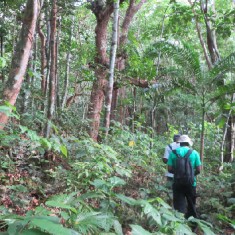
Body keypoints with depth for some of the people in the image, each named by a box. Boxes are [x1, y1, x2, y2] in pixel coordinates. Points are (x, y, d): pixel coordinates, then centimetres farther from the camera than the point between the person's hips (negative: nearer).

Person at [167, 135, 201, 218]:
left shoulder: (173, 153, -2)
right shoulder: (194, 153, -3)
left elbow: (170, 169, -4)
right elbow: (198, 170, -4)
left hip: (177, 182, 0)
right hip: (190, 182, 1)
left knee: (179, 205, 6)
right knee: (191, 204, 18)